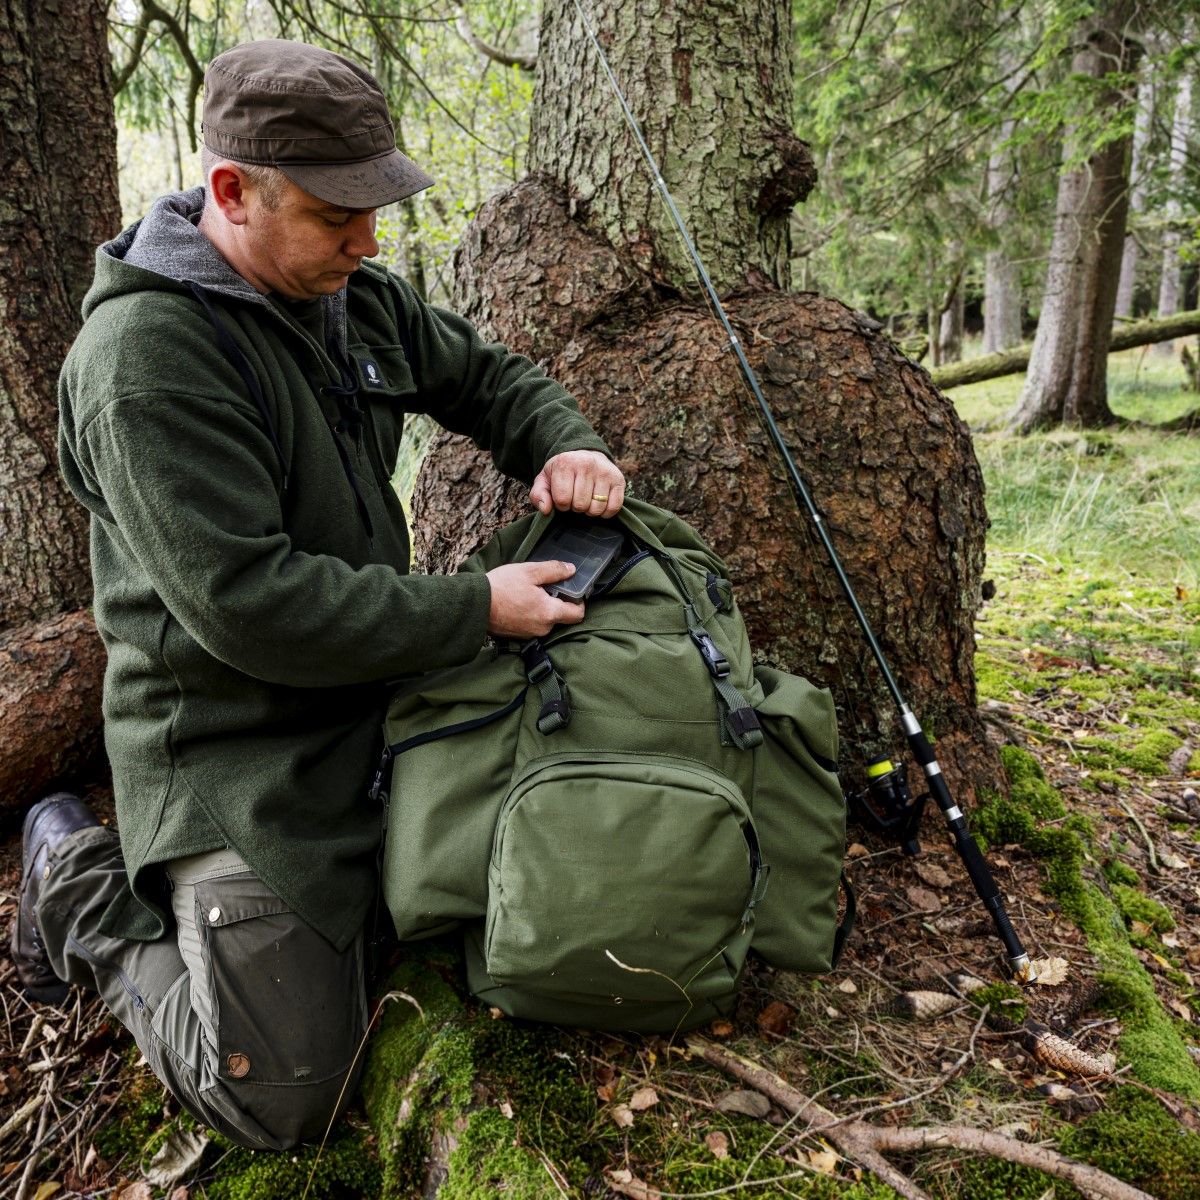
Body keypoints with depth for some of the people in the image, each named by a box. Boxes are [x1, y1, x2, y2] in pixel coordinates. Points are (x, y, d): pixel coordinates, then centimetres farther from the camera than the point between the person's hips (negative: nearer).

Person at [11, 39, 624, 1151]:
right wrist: (477, 610, -22)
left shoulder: (356, 298, 3)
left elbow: (489, 376, 16)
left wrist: (564, 445, -6)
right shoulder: (145, 352, -22)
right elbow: (250, 603, -27)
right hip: (239, 760, -8)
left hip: (374, 709, 8)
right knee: (280, 1103, -3)